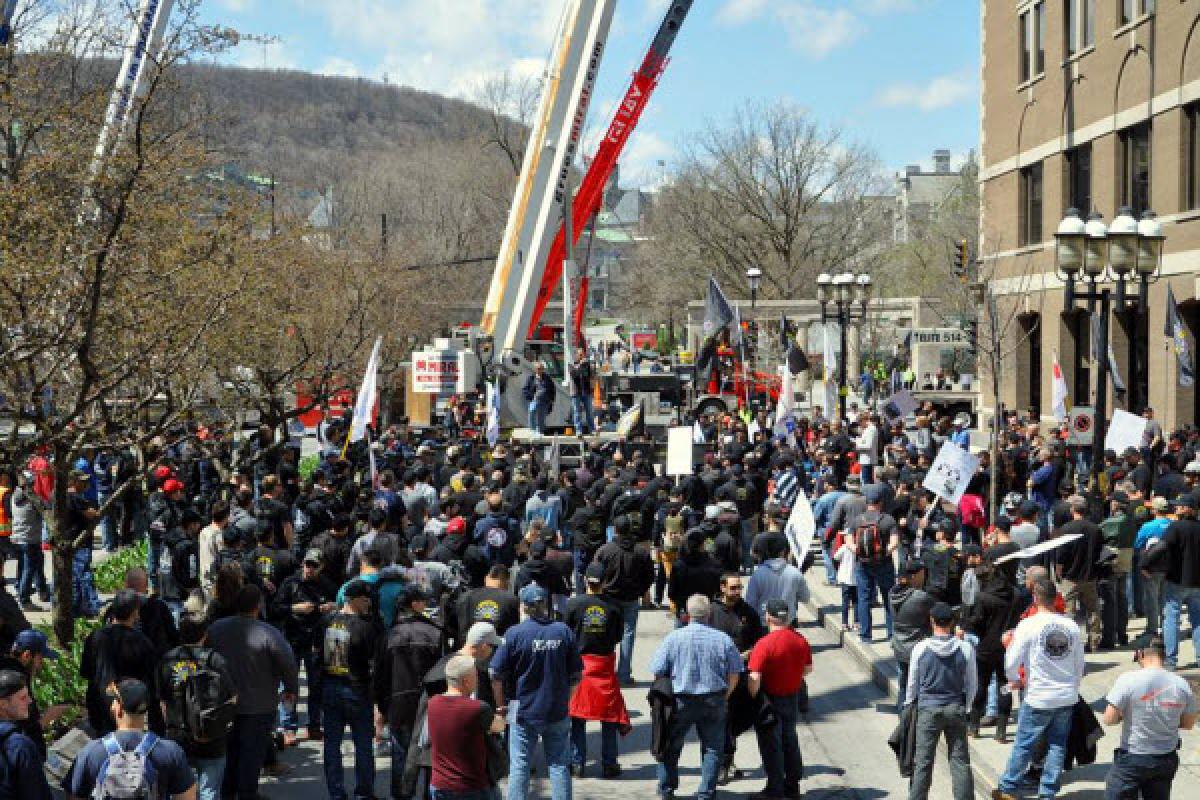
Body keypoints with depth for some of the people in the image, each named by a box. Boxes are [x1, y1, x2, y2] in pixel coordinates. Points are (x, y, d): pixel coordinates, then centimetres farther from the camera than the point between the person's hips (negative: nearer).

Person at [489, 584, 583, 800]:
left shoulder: (514, 633, -10)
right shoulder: (564, 631, -2)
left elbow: (496, 675, -9)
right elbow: (576, 674, 4)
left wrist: (501, 706, 2)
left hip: (524, 711, -2)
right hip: (558, 711, 2)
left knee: (519, 766, 7)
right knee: (559, 765, 11)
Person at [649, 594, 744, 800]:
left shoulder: (673, 638, -9)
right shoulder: (723, 640, -5)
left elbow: (657, 672, -6)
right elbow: (734, 674, 0)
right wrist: (723, 697, 14)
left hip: (681, 700, 0)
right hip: (714, 701, 1)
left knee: (671, 746, 16)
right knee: (713, 748, 12)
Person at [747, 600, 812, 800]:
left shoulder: (764, 644, -23)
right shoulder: (801, 640, -5)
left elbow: (754, 678, -26)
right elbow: (808, 668, 8)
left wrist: (752, 701, -14)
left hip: (770, 699, -6)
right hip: (793, 698, 6)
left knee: (771, 745, 5)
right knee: (789, 740, 20)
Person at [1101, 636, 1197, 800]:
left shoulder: (1128, 680, -18)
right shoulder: (1181, 685, -6)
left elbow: (1109, 719, -16)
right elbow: (1188, 723, 6)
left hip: (1132, 758, -4)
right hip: (1167, 759, 4)